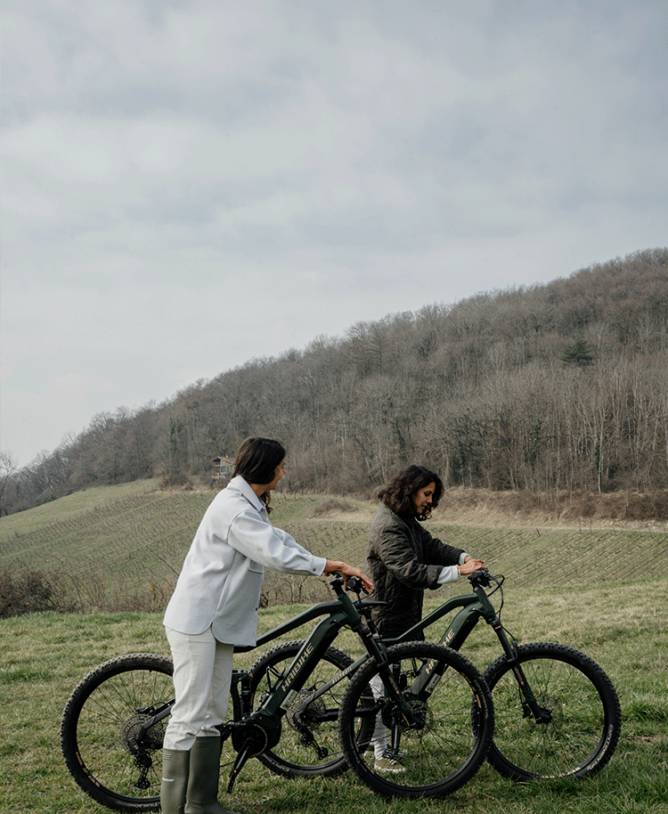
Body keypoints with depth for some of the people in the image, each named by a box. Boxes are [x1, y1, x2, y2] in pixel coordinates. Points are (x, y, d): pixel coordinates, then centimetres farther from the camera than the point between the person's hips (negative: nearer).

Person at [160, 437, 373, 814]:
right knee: (190, 717, -6)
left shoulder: (251, 506, 16)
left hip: (220, 623, 10)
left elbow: (281, 542, 16)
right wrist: (331, 566, -19)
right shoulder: (232, 507, -19)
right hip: (197, 622, -10)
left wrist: (335, 567, 7)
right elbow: (275, 554, -25)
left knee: (211, 717, 12)